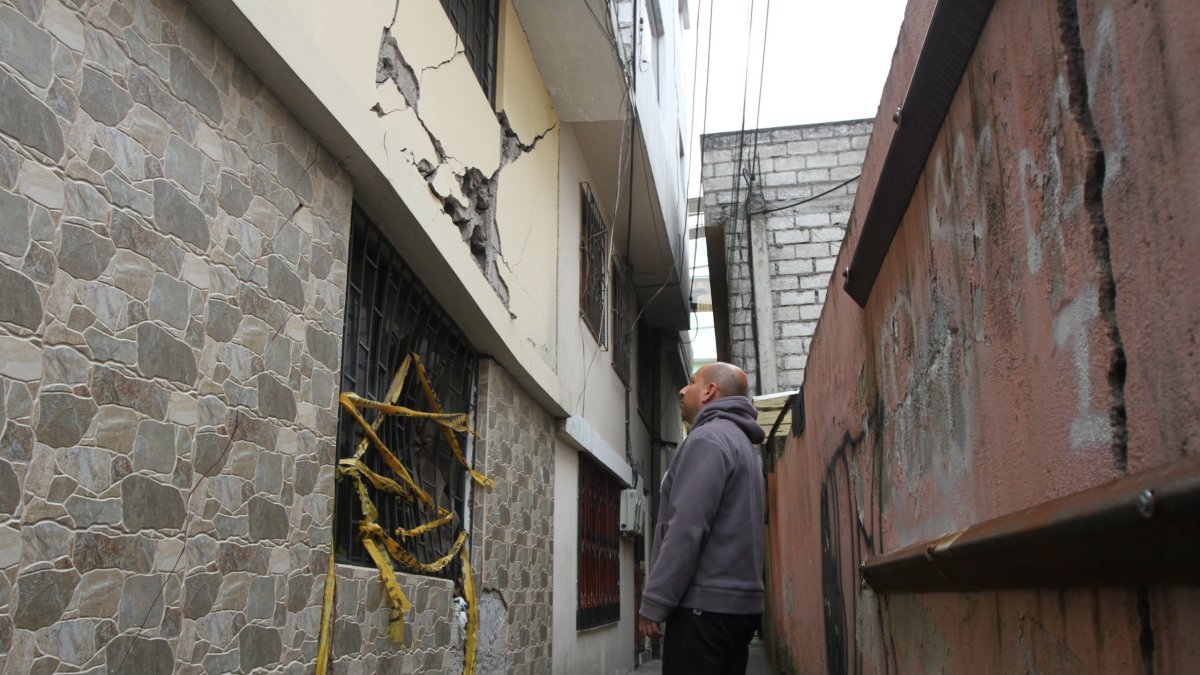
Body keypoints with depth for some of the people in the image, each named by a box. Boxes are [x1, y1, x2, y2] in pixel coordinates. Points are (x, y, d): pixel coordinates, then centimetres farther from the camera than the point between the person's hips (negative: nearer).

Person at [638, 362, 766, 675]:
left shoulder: (708, 438, -10)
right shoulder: (739, 441, 20)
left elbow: (687, 528, -19)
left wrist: (654, 601, -16)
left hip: (706, 604, -10)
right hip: (739, 603, 10)